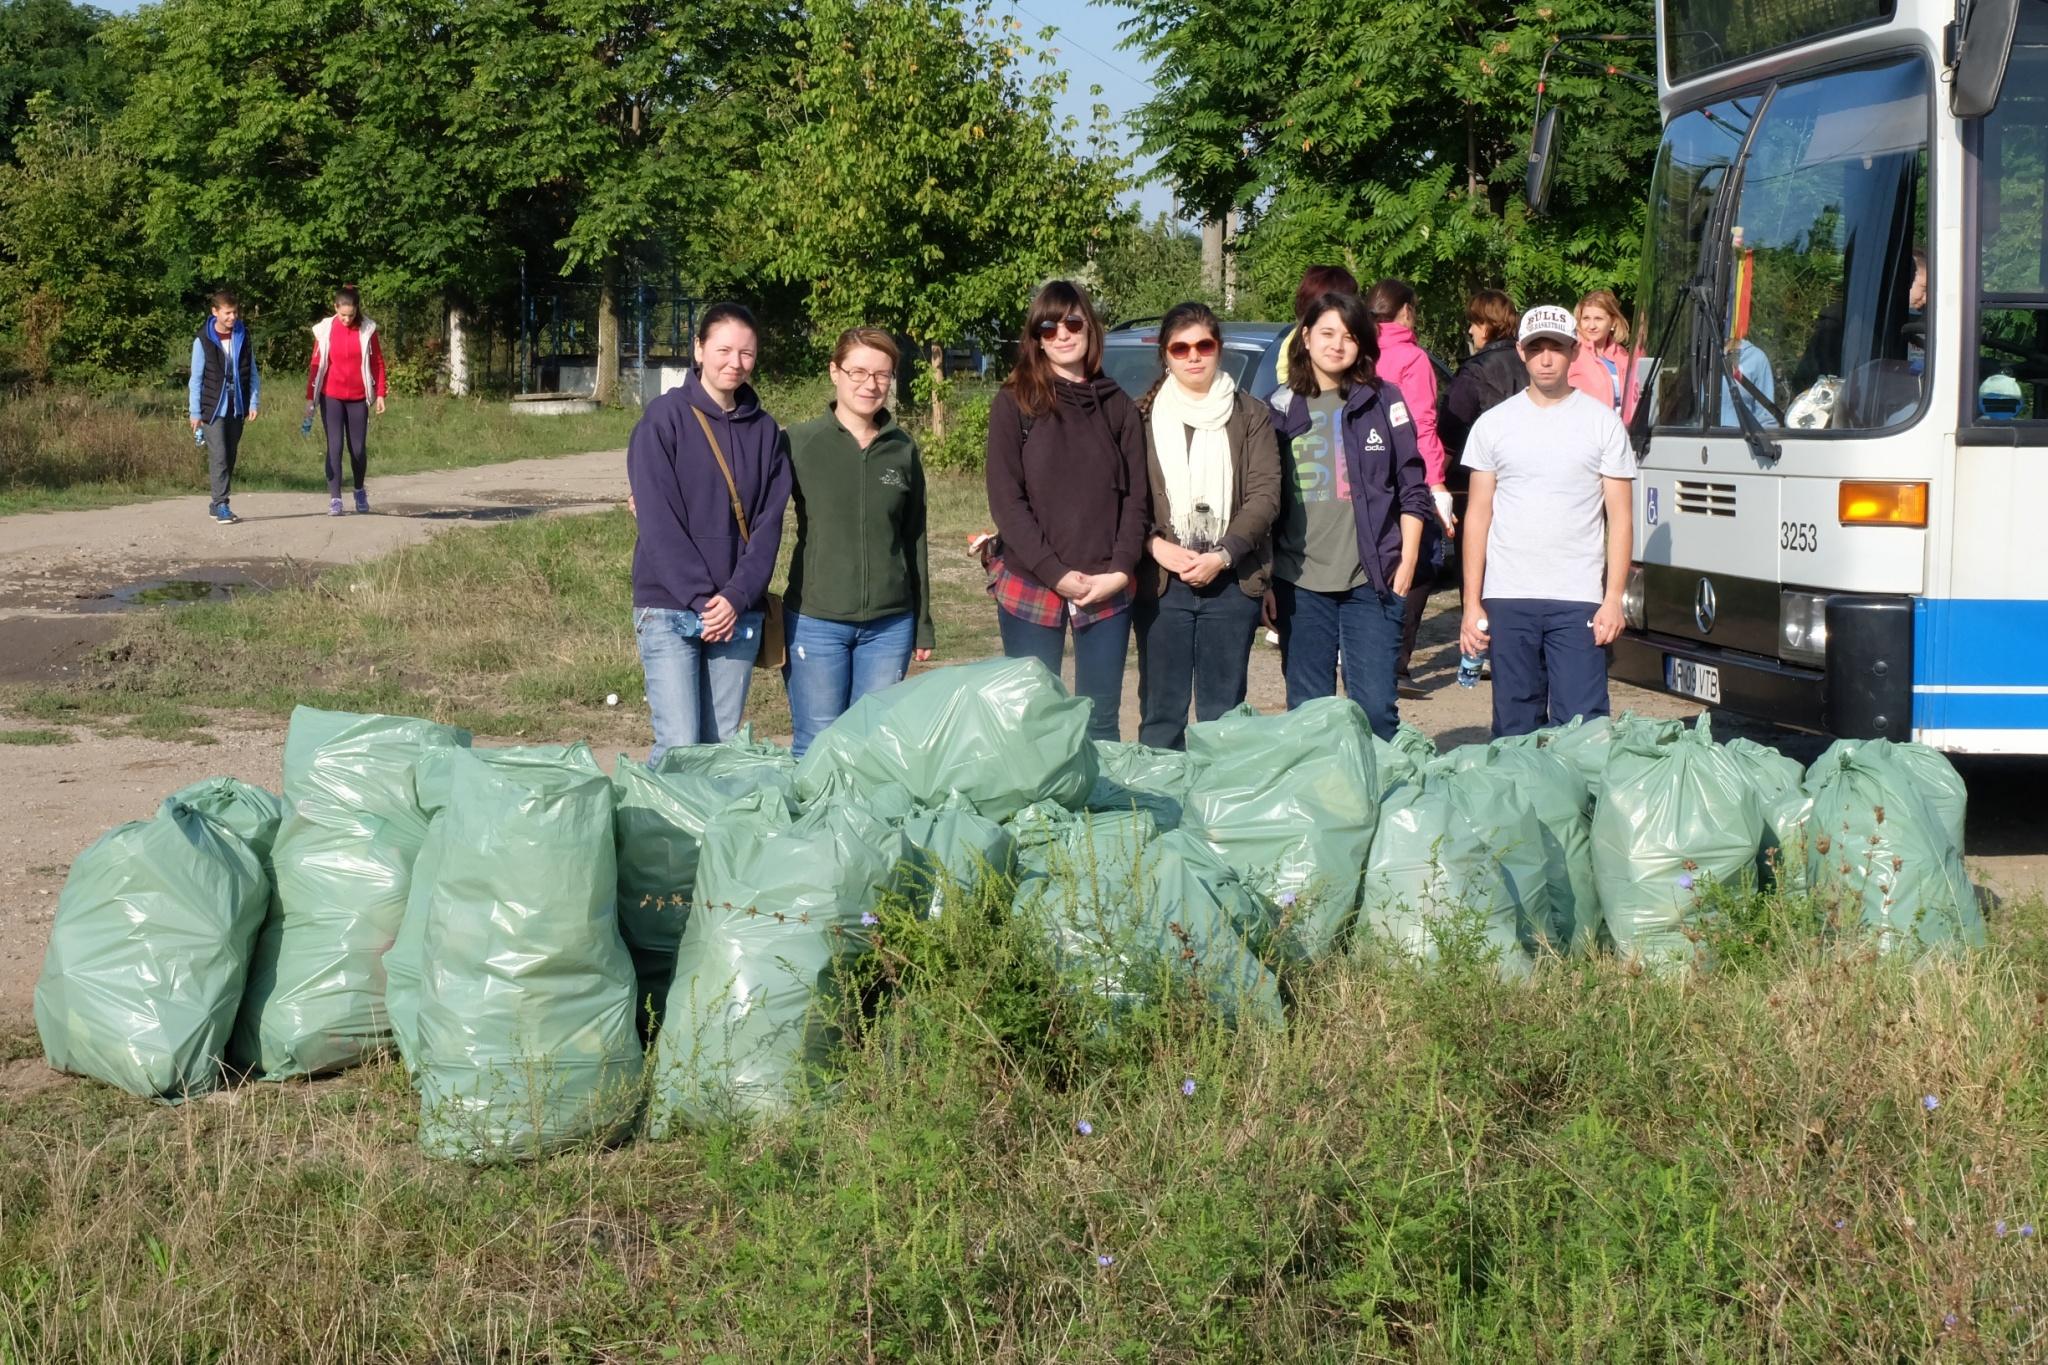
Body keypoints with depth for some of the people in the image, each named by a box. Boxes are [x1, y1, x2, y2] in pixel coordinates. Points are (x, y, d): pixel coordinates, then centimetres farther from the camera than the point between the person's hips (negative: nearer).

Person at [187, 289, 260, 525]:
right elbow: (196, 378, -3)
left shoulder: (243, 337, 5)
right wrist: (195, 412, -5)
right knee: (218, 457, -11)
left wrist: (254, 402, 1)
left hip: (236, 408, 4)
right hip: (213, 408, -4)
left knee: (230, 457, 8)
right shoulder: (203, 340, -6)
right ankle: (221, 505, -11)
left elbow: (252, 373, 10)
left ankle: (216, 504, 17)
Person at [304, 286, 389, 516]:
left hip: (358, 398, 1)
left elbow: (377, 363, 3)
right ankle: (334, 498, -4)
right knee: (334, 447, -6)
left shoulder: (367, 330, -2)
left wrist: (380, 394, -2)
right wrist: (310, 398, -2)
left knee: (358, 448, 7)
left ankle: (359, 491, 30)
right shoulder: (325, 330, -3)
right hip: (331, 397, -1)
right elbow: (316, 365, 0)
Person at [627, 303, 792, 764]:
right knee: (679, 745, -10)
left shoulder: (765, 431, 9)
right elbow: (657, 520, -10)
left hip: (739, 613, 4)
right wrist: (701, 598, -16)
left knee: (722, 744, 6)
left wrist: (737, 596, -11)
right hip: (669, 608, -4)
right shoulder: (665, 418, -3)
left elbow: (768, 523, 3)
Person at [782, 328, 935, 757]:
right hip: (816, 621, -3)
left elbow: (914, 540, 12)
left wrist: (923, 623, 14)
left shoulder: (903, 450, 6)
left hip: (889, 625, 3)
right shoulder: (799, 443, -3)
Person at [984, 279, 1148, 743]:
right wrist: (1056, 573, -13)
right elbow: (1006, 500, -5)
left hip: (1107, 591, 2)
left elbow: (1135, 495, 7)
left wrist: (1121, 570, -8)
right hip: (1030, 588, -2)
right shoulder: (1014, 404, 1)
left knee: (1101, 721, 6)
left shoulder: (1118, 407, 10)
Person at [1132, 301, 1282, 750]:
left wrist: (1222, 556, -13)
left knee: (1223, 714, 4)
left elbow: (1265, 494, -1)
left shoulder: (1250, 415, 8)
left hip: (1232, 581, 0)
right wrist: (1157, 546, -14)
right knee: (1161, 712, 3)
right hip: (1160, 582, 0)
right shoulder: (1144, 416, 8)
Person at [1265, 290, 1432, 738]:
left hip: (1371, 582, -1)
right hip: (1299, 583, 1)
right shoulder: (1280, 408, 7)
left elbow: (1412, 487, 5)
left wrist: (1407, 562, -1)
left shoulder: (1384, 401, 4)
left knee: (1376, 709, -4)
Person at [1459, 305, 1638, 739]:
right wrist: (1471, 603, 3)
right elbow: (1478, 516, 10)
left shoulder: (1602, 422, 5)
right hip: (1507, 600, 2)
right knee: (1514, 729, 5)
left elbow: (1619, 517, 4)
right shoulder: (1493, 423, 9)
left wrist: (1613, 599, -5)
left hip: (1579, 601, -2)